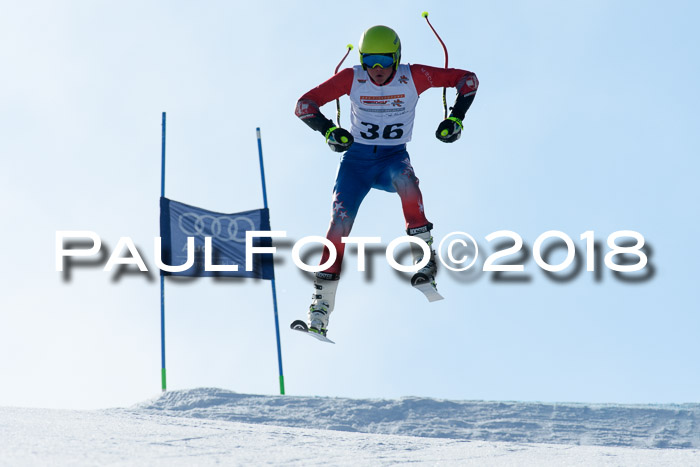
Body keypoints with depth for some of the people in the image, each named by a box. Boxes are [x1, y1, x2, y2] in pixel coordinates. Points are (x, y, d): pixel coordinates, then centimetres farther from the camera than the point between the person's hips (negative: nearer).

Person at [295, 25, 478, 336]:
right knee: (340, 220, -17)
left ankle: (424, 257, -31)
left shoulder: (412, 77, -9)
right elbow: (305, 104, -7)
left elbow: (467, 79, -4)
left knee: (405, 179, -38)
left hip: (393, 157, -1)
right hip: (356, 158, 1)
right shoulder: (352, 78, -8)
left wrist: (456, 118, -17)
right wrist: (328, 130, -24)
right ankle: (321, 305, -14)